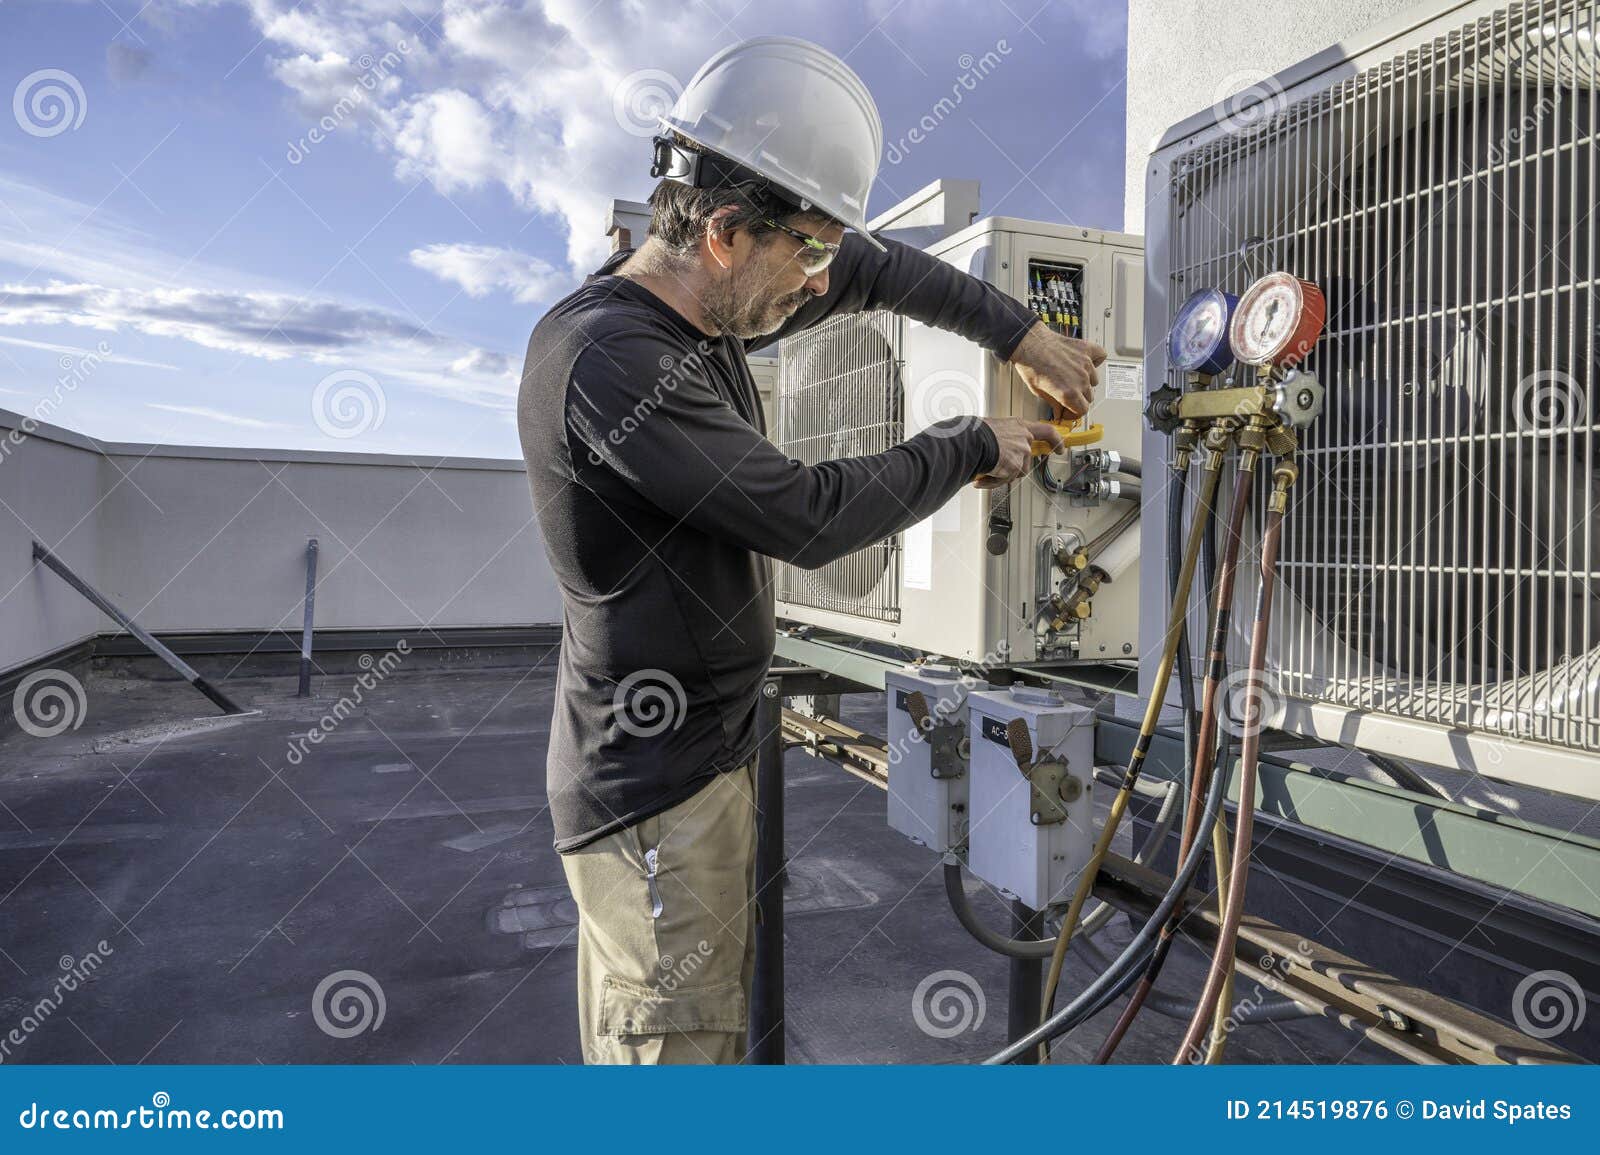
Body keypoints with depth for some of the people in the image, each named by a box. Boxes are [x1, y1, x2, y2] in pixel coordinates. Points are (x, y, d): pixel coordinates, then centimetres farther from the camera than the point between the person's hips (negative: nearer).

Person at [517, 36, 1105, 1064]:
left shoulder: (701, 308, 5)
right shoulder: (606, 359, -24)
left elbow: (873, 269, 18)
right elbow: (810, 517, -23)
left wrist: (1023, 335, 12)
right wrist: (974, 448, -8)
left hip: (716, 748, 9)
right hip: (656, 790, -9)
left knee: (680, 1026, 20)